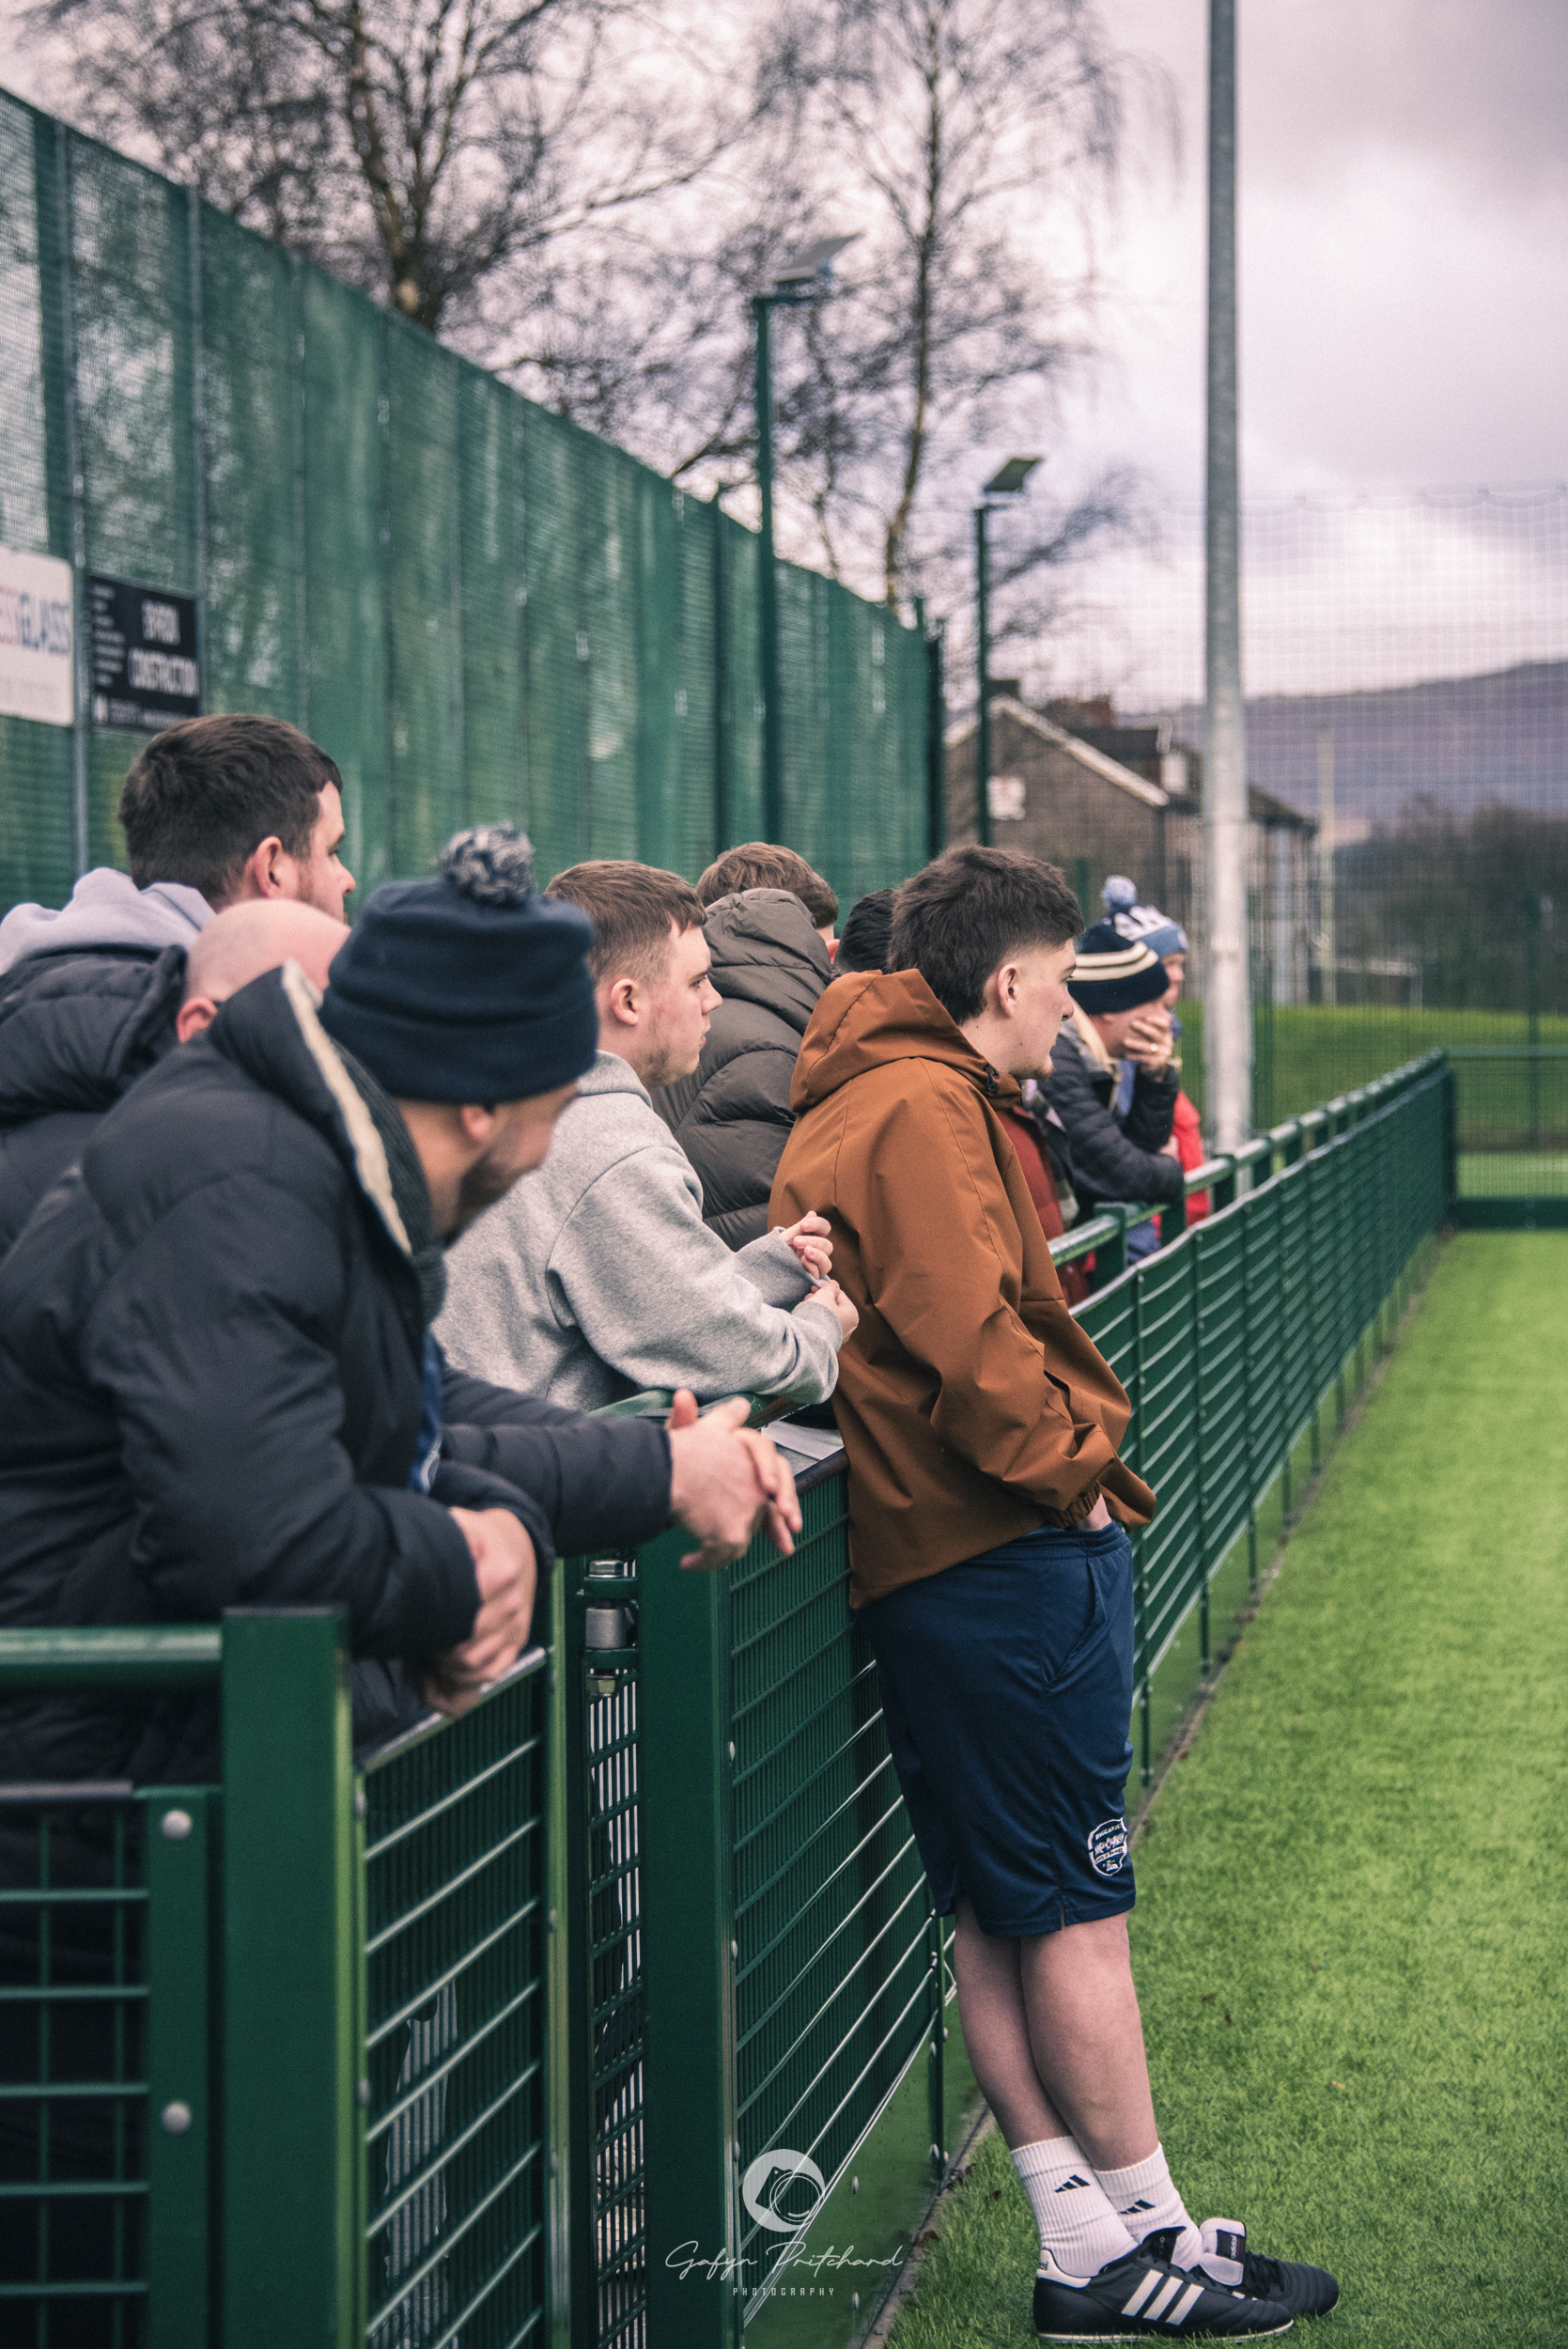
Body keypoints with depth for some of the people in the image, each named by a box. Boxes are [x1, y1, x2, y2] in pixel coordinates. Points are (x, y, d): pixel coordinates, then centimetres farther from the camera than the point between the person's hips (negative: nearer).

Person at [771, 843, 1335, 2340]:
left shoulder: (890, 1097, 19)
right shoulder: (923, 1109, -14)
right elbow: (970, 1337, -23)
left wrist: (1068, 1455, 10)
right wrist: (1073, 1468, -10)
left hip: (937, 1560, 11)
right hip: (1006, 1552, -11)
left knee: (1002, 1913, 10)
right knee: (1078, 1906, -3)